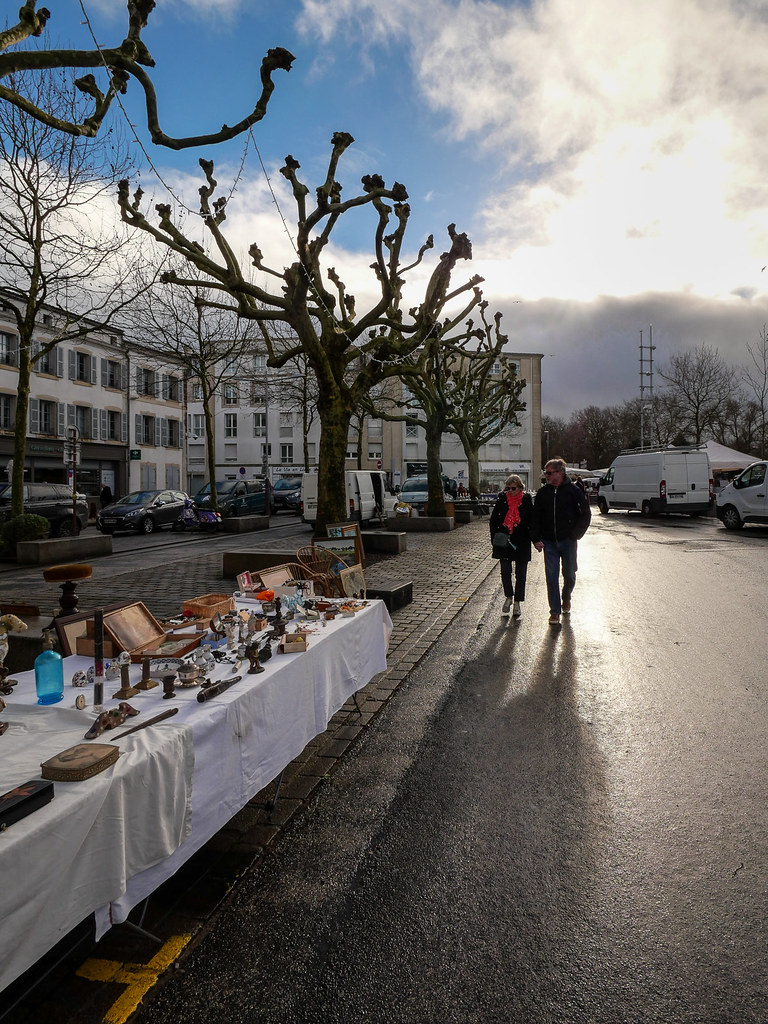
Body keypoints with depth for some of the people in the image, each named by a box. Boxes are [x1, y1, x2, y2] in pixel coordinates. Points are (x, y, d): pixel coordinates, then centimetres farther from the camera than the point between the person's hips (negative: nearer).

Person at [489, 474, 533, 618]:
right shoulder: (502, 500, 1)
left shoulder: (527, 501, -2)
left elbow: (532, 521, 4)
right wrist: (495, 537, -2)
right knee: (505, 571, -1)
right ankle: (509, 597, 22)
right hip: (503, 541, 1)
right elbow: (493, 519, 7)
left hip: (521, 543, -1)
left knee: (520, 574, 6)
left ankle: (517, 603, 17)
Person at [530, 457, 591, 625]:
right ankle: (555, 611, 6)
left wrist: (576, 534, -4)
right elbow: (535, 517, 9)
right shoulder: (542, 493, 5)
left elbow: (586, 514, 2)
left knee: (569, 574, 8)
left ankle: (566, 598, 38)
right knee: (551, 576, -2)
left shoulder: (573, 490, -4)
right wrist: (536, 539, 0)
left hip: (568, 541, -2)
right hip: (549, 542, 2)